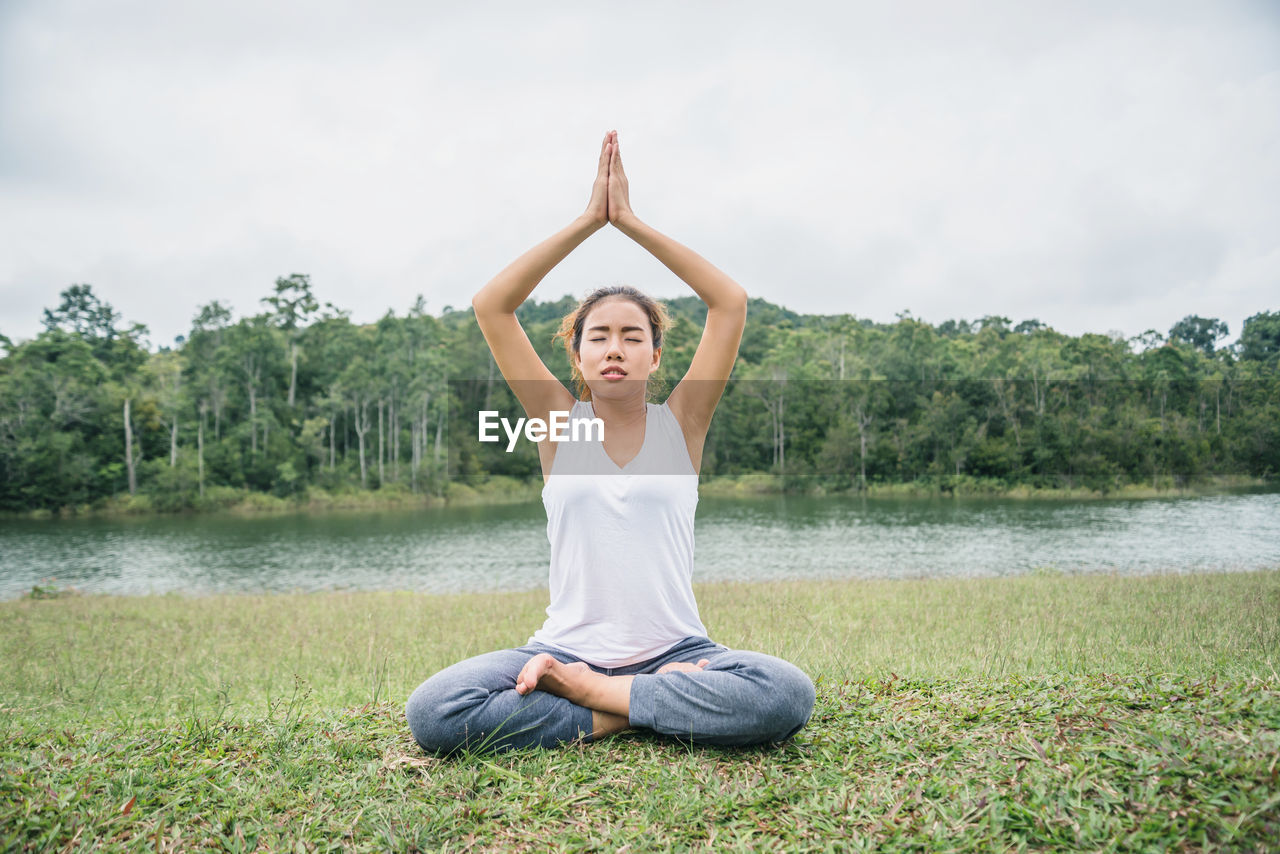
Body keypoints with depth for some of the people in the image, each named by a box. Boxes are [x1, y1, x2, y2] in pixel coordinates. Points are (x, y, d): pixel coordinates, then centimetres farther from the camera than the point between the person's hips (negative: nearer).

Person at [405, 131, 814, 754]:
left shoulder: (680, 423, 3)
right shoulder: (559, 421, 4)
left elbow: (731, 303, -5)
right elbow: (491, 306, -4)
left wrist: (630, 221, -5)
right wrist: (588, 221, -6)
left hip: (675, 650, 1)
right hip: (567, 647, 0)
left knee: (787, 696, -30)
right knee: (431, 712, -25)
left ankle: (584, 691, -15)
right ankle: (622, 716, -13)